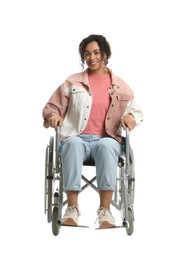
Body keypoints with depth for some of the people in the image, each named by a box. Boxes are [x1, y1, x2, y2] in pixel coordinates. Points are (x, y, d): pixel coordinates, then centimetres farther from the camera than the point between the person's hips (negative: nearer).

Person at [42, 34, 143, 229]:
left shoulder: (120, 86, 15)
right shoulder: (72, 82, 14)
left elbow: (137, 112, 19)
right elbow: (51, 107, 17)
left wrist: (131, 117, -5)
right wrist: (53, 115, -7)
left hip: (106, 140, 0)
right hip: (77, 138, 0)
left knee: (107, 146, -39)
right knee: (73, 143, -39)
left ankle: (105, 209, -43)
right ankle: (72, 207, -42)